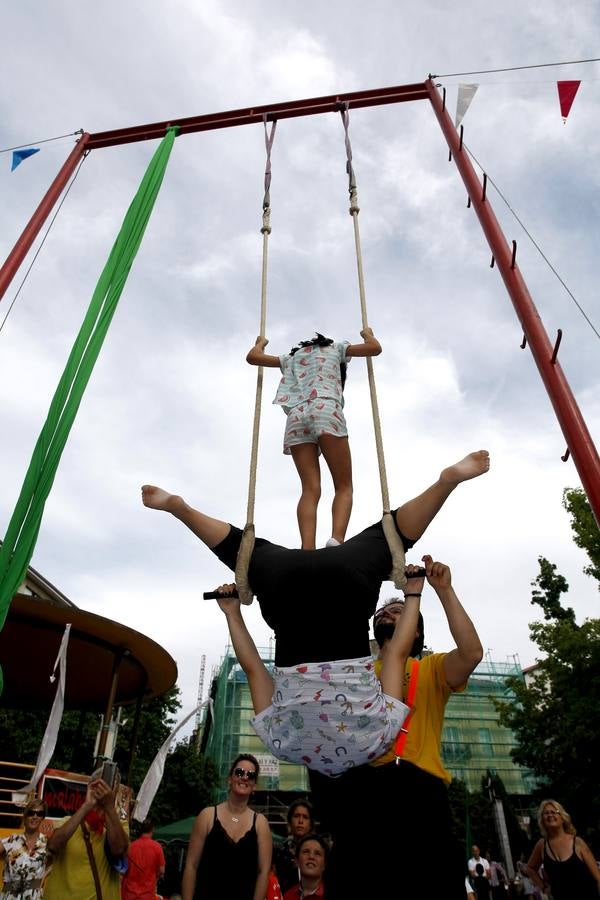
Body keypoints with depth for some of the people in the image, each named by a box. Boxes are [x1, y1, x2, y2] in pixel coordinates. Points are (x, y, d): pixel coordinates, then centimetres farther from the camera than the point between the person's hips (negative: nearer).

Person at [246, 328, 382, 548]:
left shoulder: (292, 356, 36)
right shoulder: (336, 348, 30)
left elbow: (252, 357, 35)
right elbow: (375, 348, 28)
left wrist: (261, 342, 57)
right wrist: (367, 333, 50)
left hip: (296, 418, 3)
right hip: (325, 411, -3)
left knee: (310, 489, -6)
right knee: (344, 486, -4)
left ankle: (307, 551, -27)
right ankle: (337, 540, -31)